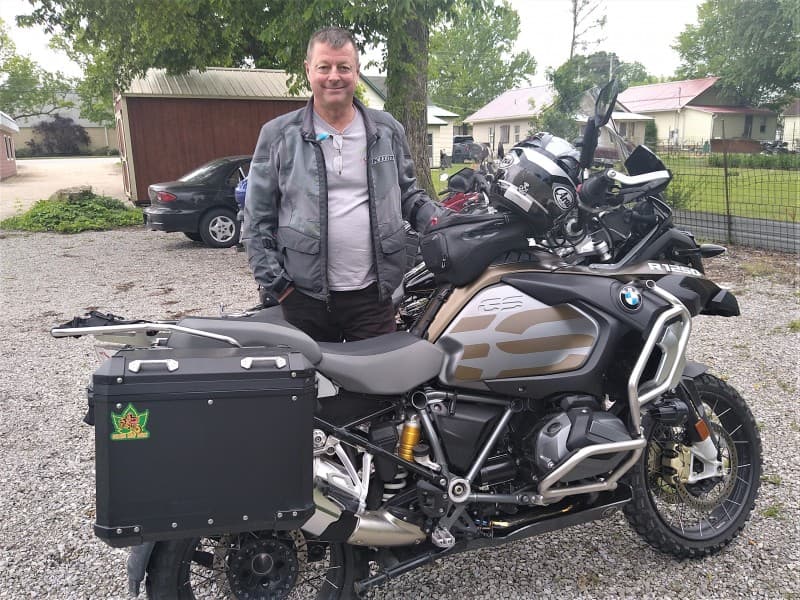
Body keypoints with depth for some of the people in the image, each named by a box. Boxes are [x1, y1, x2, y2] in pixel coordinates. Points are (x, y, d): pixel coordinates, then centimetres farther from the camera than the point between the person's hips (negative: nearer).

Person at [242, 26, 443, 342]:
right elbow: (257, 219, 3)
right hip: (303, 296, -1)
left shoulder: (388, 131, 8)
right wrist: (274, 283, -4)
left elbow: (407, 193, 19)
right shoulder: (277, 135, 1)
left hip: (372, 294, 2)